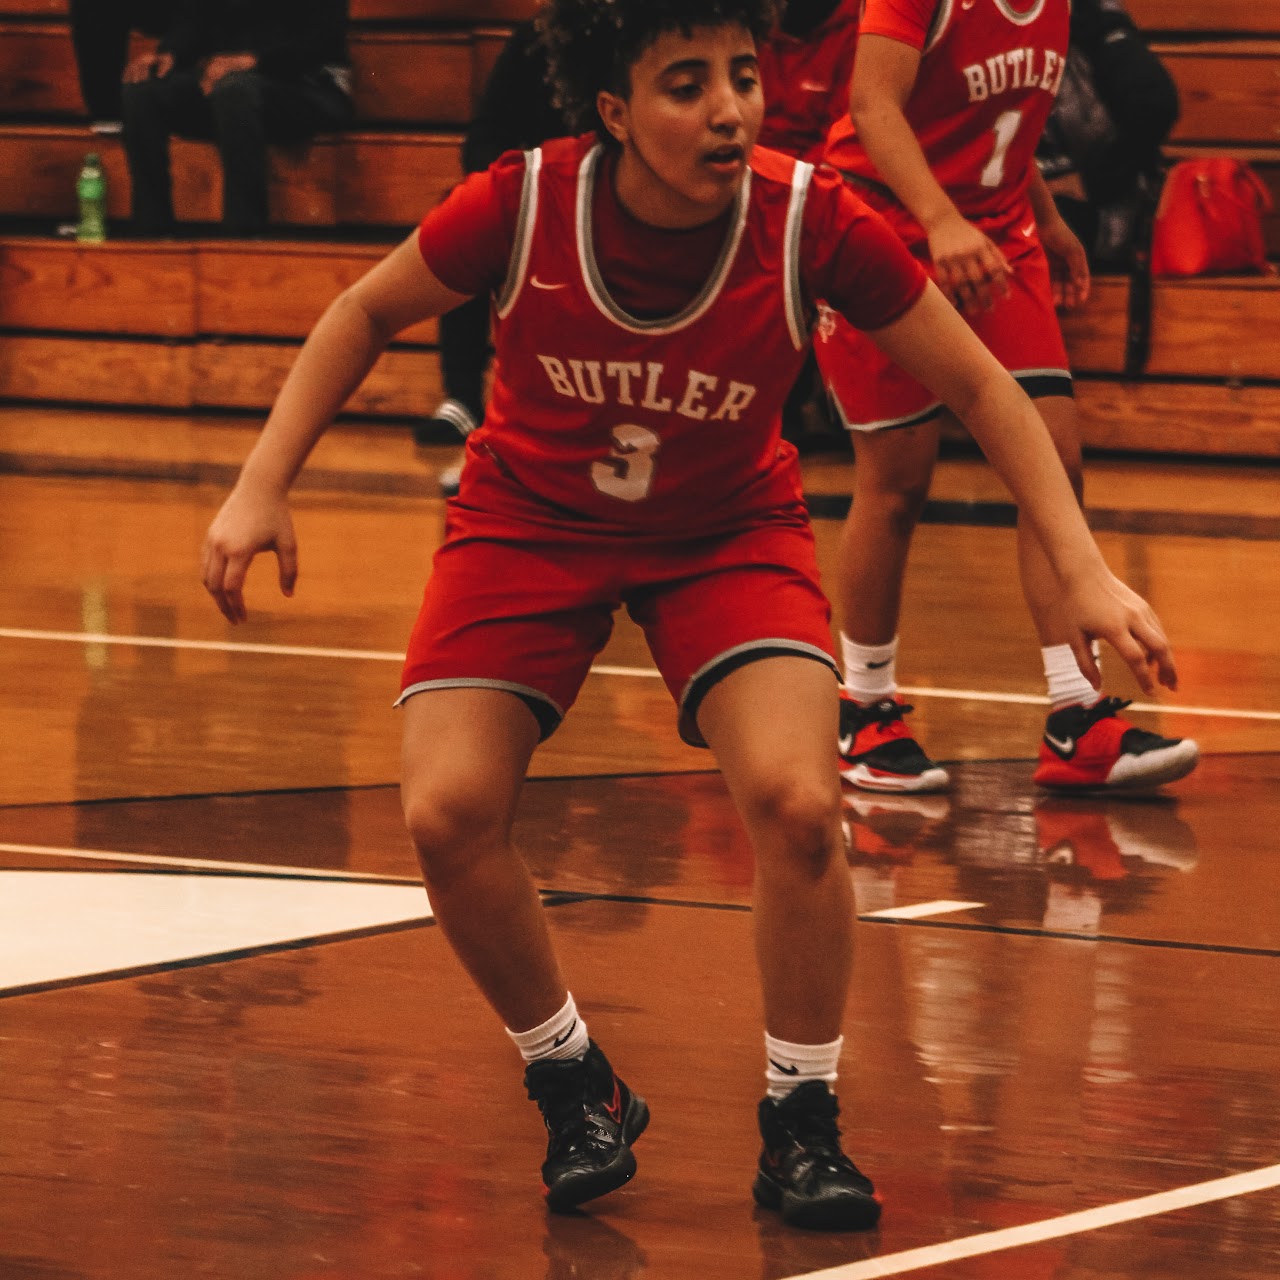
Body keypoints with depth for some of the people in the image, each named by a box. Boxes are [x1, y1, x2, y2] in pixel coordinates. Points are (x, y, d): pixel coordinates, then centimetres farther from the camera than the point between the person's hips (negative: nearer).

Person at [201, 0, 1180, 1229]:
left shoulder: (812, 223, -26)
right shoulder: (522, 205, -26)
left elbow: (981, 388, -12)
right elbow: (368, 312, -6)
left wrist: (1082, 572, -19)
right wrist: (262, 485, -13)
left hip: (729, 531, 0)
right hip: (527, 520, 1)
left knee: (798, 806, -23)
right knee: (448, 816, -17)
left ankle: (800, 1126, 0)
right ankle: (574, 1089, 10)